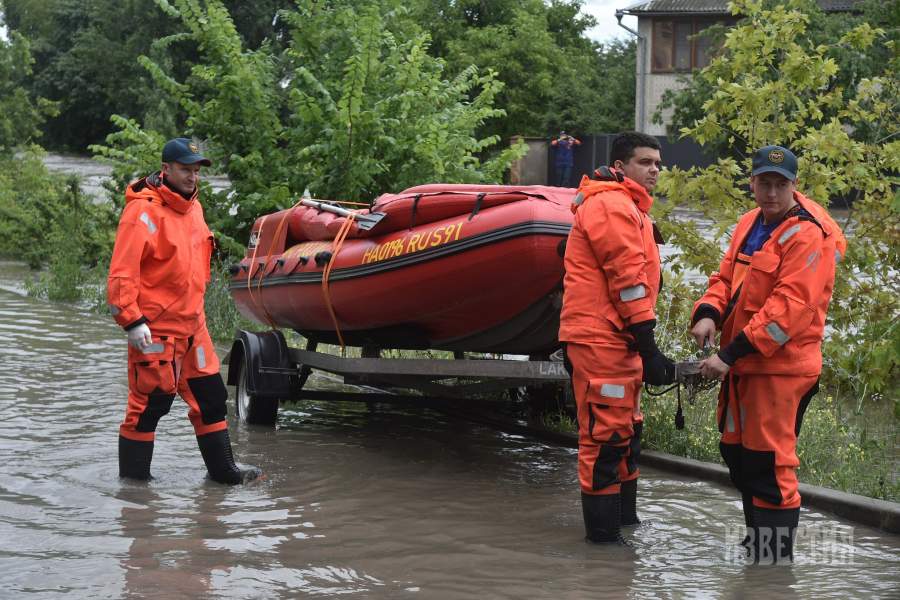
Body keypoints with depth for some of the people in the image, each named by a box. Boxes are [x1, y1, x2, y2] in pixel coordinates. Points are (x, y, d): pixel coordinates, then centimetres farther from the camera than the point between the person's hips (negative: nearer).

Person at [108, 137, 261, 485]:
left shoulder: (192, 207, 12)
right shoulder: (144, 211, -15)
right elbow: (122, 271, -19)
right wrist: (132, 321, -23)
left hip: (192, 324, 8)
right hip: (155, 328, -8)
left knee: (211, 397, 12)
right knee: (149, 404, -3)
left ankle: (222, 470, 23)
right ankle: (132, 479, 9)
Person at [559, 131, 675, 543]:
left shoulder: (628, 208, 23)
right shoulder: (612, 205, -12)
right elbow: (626, 277, -18)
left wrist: (647, 350, 20)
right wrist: (648, 345, -19)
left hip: (614, 340, 11)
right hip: (601, 339, -11)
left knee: (626, 431, 19)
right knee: (605, 433, -7)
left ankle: (625, 518, 30)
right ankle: (602, 530, -3)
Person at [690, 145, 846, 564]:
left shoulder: (809, 235, -16)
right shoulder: (750, 224, 12)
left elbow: (789, 307, -23)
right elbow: (726, 277, 16)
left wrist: (731, 354, -25)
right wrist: (709, 313, -7)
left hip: (781, 368, -9)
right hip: (744, 365, 9)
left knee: (768, 465, -8)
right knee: (738, 454, 19)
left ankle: (774, 557, 1)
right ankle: (757, 544, 36)